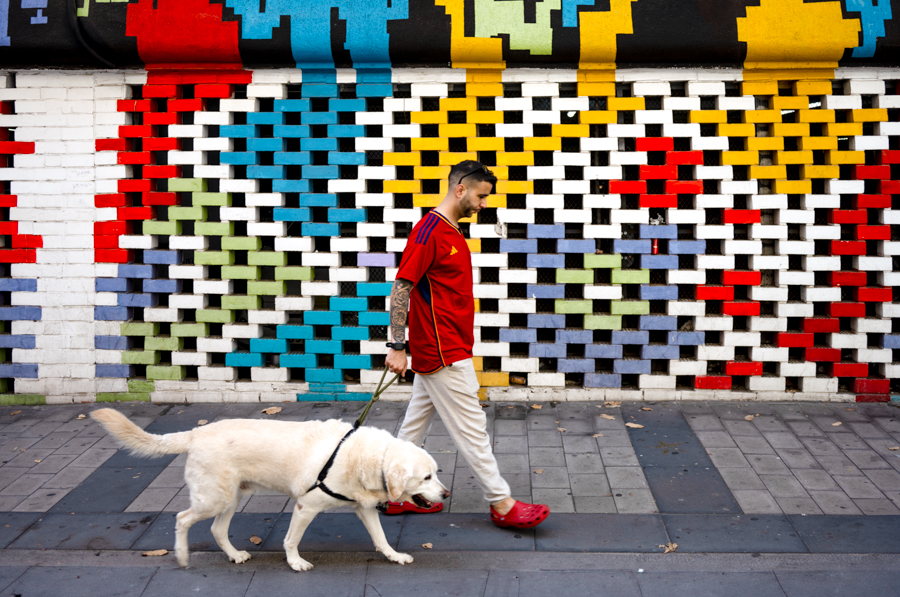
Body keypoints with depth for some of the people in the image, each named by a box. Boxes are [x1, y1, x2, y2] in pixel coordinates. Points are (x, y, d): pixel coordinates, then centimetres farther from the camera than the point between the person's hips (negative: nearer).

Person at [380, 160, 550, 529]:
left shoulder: (450, 232, 14)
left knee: (417, 423, 14)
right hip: (443, 353, -10)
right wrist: (397, 346, -20)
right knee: (471, 426, -4)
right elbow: (401, 288, -19)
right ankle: (501, 504, 3)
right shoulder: (429, 230, -17)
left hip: (440, 350, 10)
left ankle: (399, 494, 23)